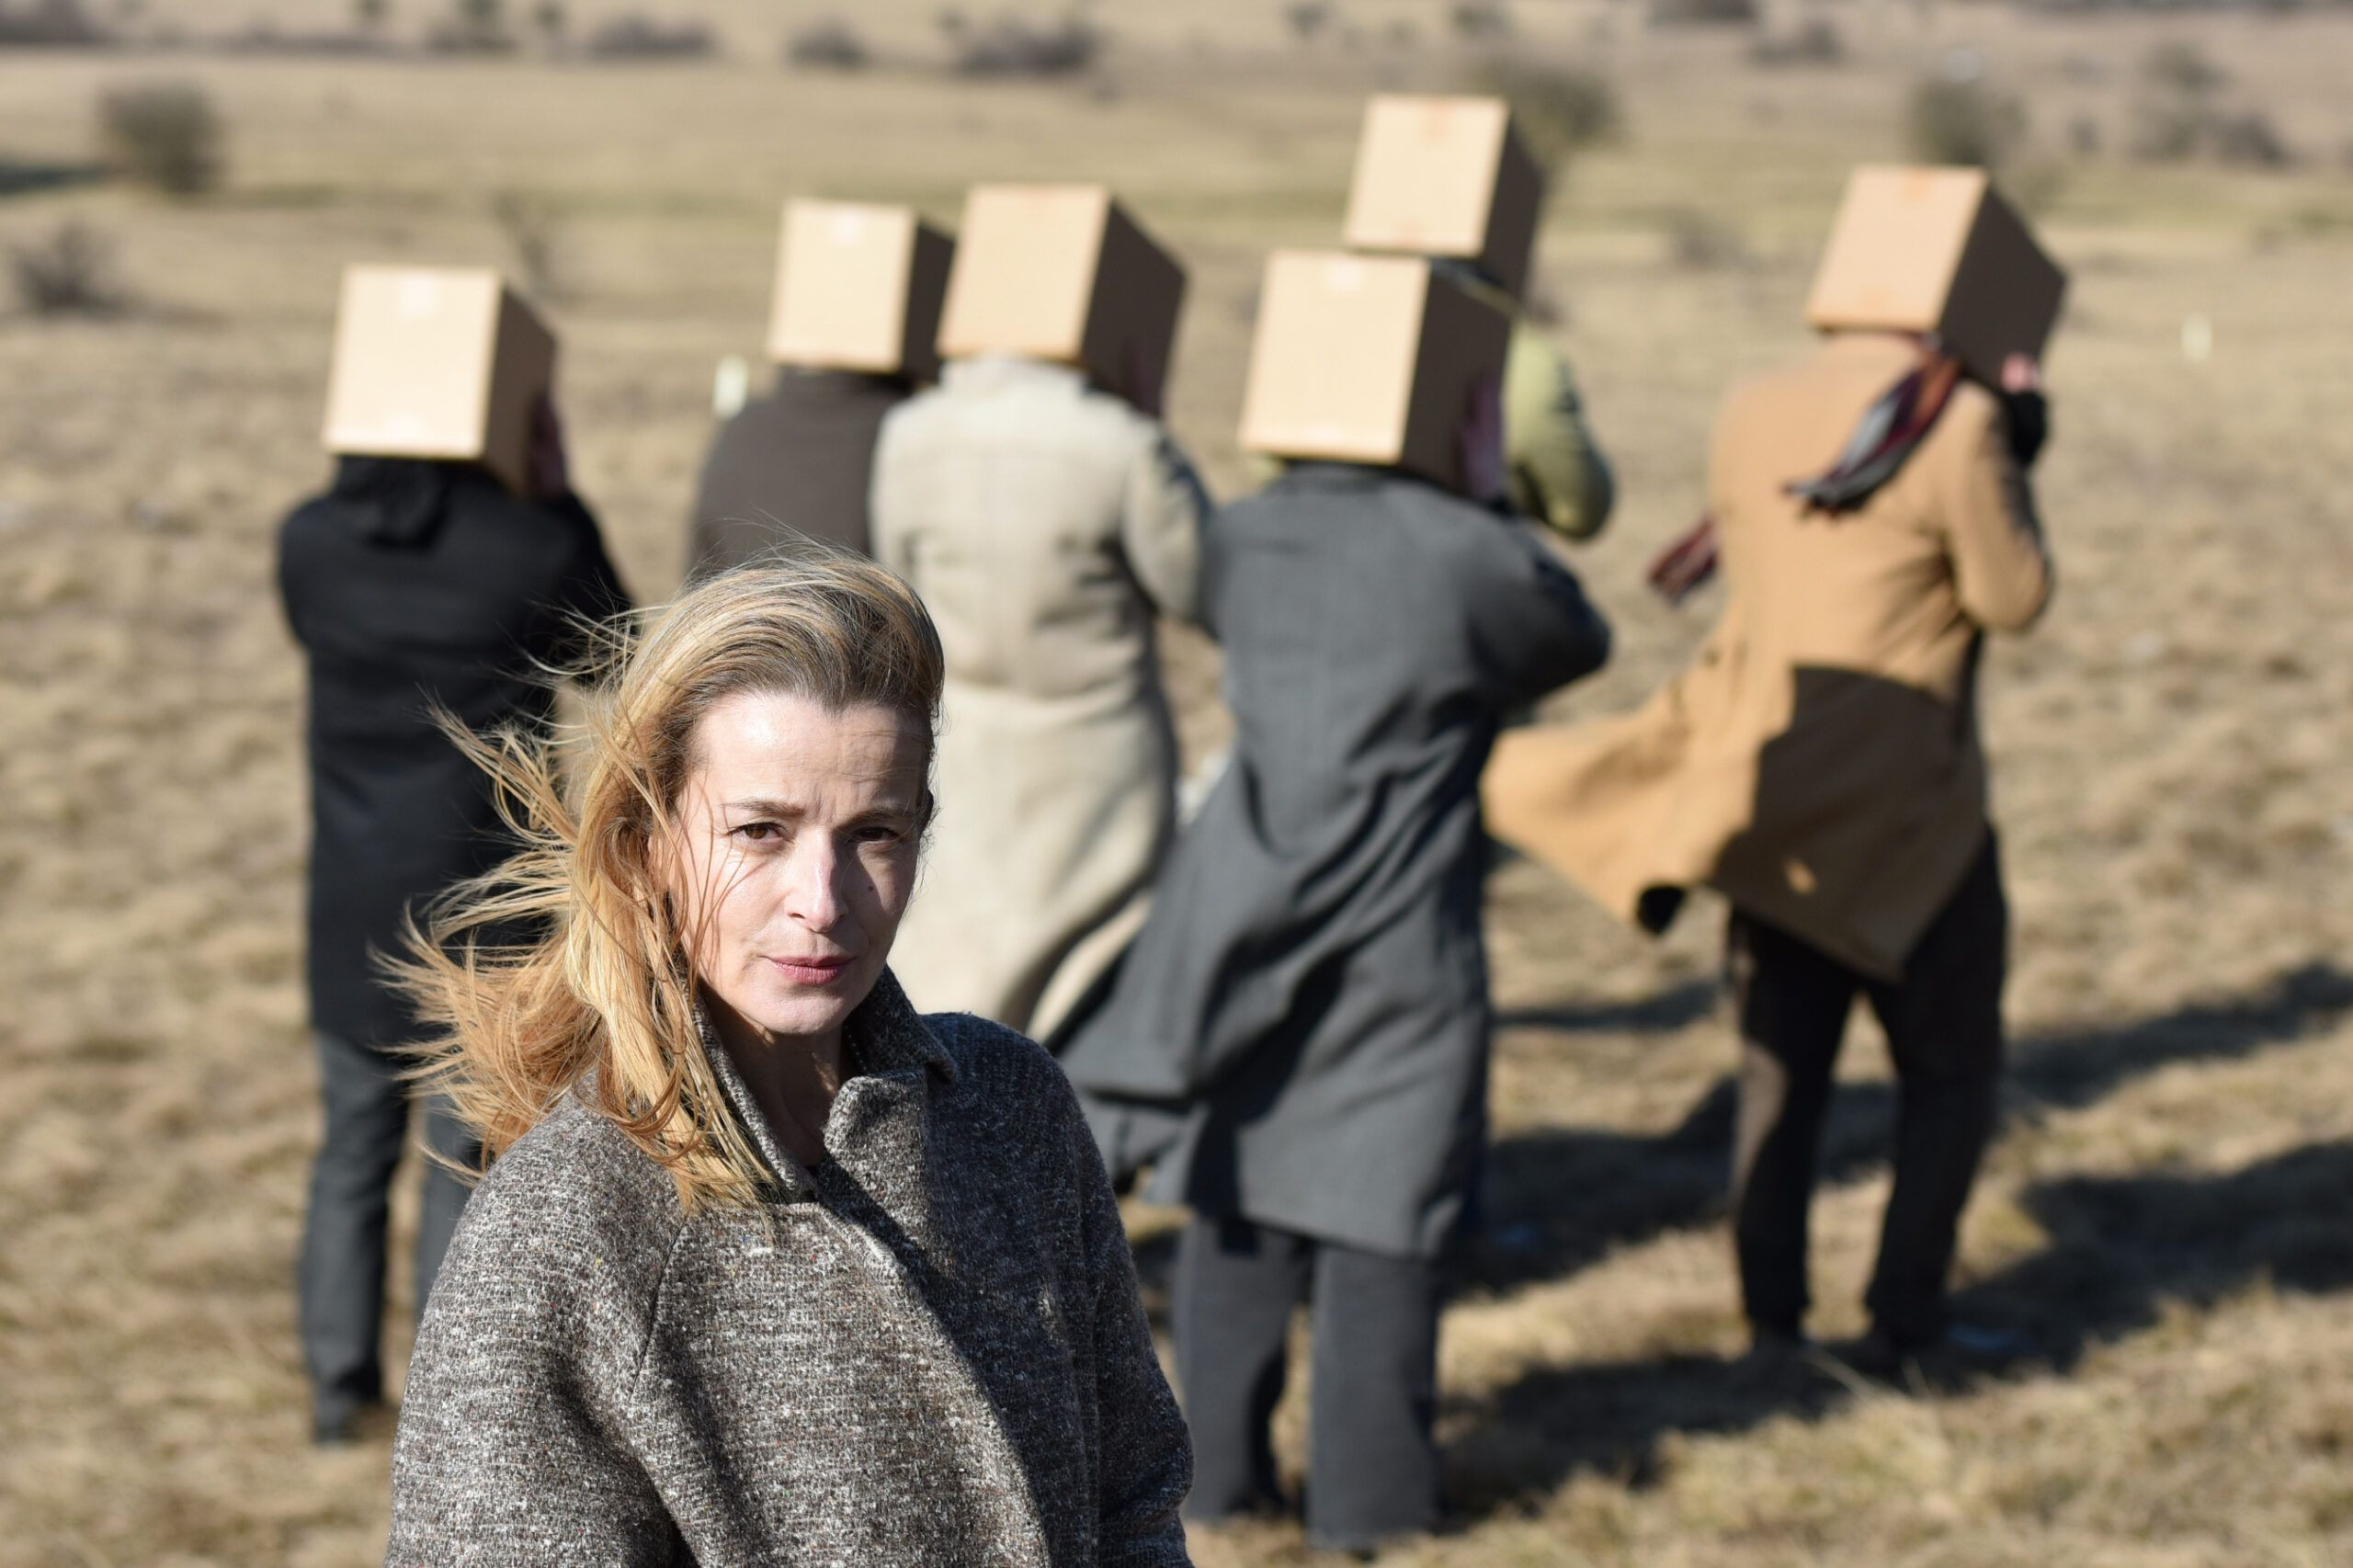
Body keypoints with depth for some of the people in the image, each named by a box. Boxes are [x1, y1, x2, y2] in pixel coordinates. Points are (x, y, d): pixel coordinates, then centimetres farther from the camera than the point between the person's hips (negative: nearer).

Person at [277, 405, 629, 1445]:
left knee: (355, 1145, 17)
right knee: (464, 1161, 6)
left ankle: (338, 1383, 21)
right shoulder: (534, 548, -15)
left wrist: (365, 479, 9)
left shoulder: (309, 540, -6)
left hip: (352, 904, 3)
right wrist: (557, 500, 5)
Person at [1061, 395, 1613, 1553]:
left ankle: (1219, 1470, 21)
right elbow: (1577, 642, 7)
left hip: (1247, 929, 4)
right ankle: (1364, 1499, 9)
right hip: (1397, 941, -4)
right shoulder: (1471, 556, -12)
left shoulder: (1244, 540, 1)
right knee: (1378, 1214, 4)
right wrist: (1492, 498, 15)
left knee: (1236, 1207, 14)